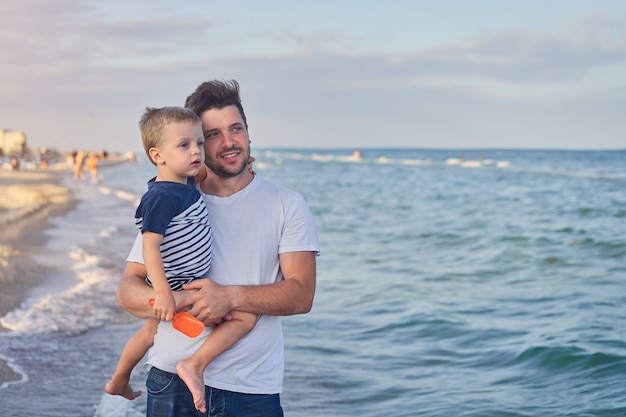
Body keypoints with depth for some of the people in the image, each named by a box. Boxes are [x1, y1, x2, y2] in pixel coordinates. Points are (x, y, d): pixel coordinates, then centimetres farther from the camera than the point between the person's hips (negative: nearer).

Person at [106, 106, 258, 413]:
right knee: (245, 315, -15)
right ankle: (194, 364, -17)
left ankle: (118, 382, 53)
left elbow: (201, 171, 28)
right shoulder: (162, 197, -25)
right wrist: (162, 293, -32)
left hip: (173, 284, 10)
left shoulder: (185, 182, 3)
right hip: (179, 289, -10)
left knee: (150, 330, 32)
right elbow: (150, 245, -28)